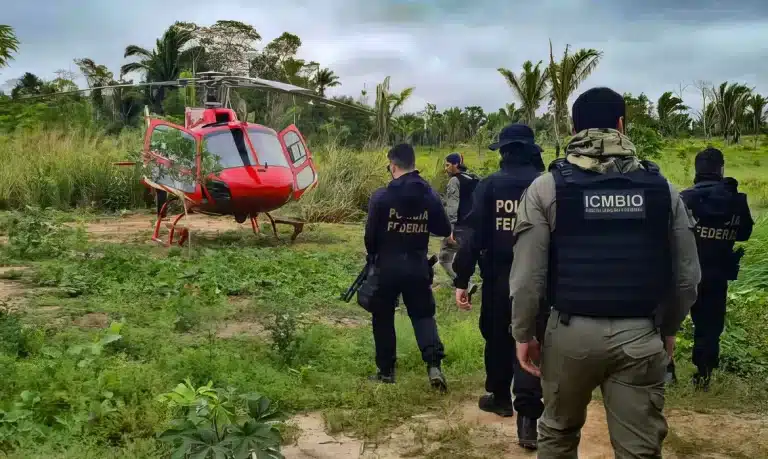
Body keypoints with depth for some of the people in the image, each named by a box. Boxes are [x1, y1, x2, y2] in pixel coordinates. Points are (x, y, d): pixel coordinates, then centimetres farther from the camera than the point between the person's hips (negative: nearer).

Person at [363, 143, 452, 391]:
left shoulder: (381, 196, -12)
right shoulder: (430, 194, -3)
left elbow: (370, 234, -9)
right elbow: (444, 230, 4)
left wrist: (373, 256, 11)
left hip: (387, 266, -2)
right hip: (418, 266, 2)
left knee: (383, 317, 13)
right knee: (423, 314, 13)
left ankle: (386, 370, 20)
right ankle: (434, 365, -5)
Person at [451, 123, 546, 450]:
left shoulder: (489, 185, -4)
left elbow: (474, 235, -8)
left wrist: (461, 280, -4)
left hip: (497, 276, 0)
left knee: (497, 336, 19)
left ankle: (500, 396, 35)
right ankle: (528, 415, -8)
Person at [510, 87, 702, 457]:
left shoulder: (548, 187, -6)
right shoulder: (661, 187, 1)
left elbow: (528, 274, -9)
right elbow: (687, 275, 4)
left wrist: (524, 333, 3)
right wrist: (666, 329, 18)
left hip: (572, 331, -1)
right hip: (639, 335, 1)